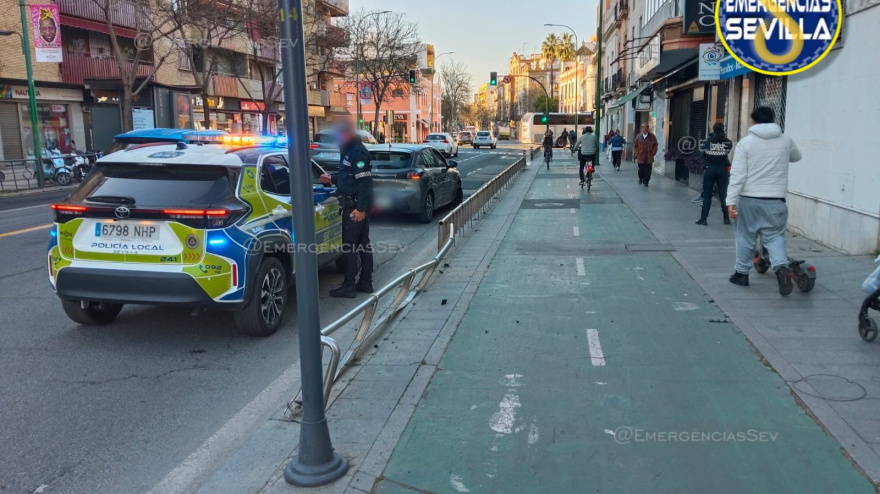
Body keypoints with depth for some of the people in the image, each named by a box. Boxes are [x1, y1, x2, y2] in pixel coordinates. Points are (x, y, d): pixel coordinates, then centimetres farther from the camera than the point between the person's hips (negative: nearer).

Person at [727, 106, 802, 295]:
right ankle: (781, 267, -15)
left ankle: (742, 273, 22)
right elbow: (796, 157, 27)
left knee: (746, 237, 11)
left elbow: (737, 174, -10)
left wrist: (731, 200, -10)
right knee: (775, 236, 8)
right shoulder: (786, 141, 4)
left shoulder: (746, 142, -5)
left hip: (748, 199, -1)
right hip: (775, 200, 1)